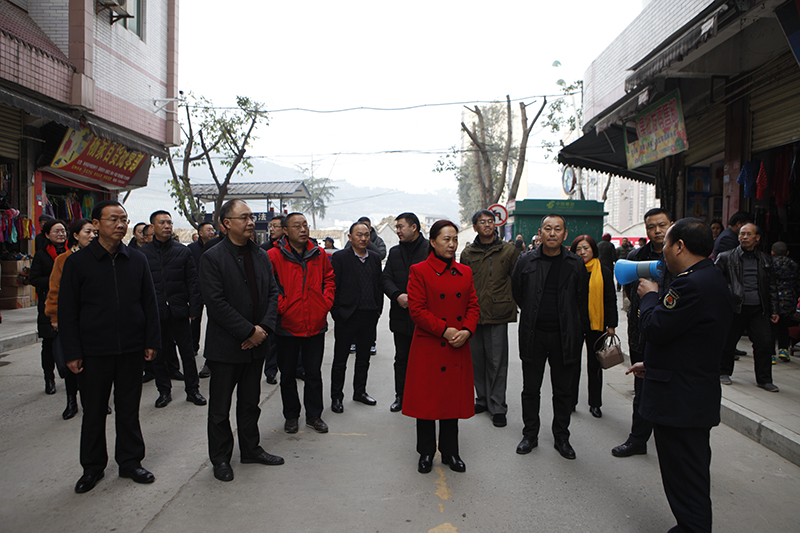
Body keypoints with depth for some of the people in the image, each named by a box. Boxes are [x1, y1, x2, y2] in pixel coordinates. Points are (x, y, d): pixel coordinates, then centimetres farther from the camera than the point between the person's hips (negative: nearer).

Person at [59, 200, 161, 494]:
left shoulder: (137, 260, 5)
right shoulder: (77, 262, -2)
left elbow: (149, 303, 8)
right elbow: (67, 311, -2)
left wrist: (151, 341, 3)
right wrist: (72, 353, -6)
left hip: (131, 350, 2)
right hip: (94, 352, -2)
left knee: (129, 409, 12)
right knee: (93, 412, 10)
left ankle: (130, 461, 26)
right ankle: (92, 467, 27)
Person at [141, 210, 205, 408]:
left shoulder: (183, 251, 4)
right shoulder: (143, 253, 3)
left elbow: (192, 282, 3)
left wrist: (194, 308, -4)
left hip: (179, 310, 0)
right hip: (155, 311, 0)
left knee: (187, 351, 6)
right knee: (157, 353, 9)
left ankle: (192, 389, 18)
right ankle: (164, 391, 23)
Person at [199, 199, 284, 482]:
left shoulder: (261, 256, 8)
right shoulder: (212, 258, -11)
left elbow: (273, 293, 6)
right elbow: (216, 302, -18)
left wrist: (264, 327, -9)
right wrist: (248, 331, -19)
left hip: (256, 343, 5)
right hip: (225, 346, -5)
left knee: (250, 402, 19)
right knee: (220, 408, 9)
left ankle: (251, 449, 34)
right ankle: (220, 458, 25)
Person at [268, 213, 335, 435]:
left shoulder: (319, 254, 3)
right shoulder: (274, 256, -9)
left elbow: (329, 279, 14)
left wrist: (326, 303, 3)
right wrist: (280, 307, -11)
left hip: (316, 325, 3)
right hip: (287, 325, -2)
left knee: (314, 373, 12)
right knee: (288, 374, 12)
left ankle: (314, 415, 27)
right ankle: (291, 416, 29)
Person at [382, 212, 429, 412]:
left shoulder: (431, 249, -6)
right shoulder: (395, 252, 13)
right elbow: (385, 278, 7)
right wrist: (398, 295, -12)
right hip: (401, 314, 5)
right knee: (401, 358, 14)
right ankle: (401, 396, 26)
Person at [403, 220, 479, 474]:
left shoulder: (465, 272, 10)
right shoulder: (419, 271, -5)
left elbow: (473, 306, 10)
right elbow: (416, 310, -11)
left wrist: (467, 330, -8)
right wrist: (444, 330, -16)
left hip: (458, 349, 4)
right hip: (428, 348, -4)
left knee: (453, 399, 11)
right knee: (426, 400, 6)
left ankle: (450, 453, 27)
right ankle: (426, 453, 23)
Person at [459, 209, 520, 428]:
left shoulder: (508, 250, 1)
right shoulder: (467, 254, 9)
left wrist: (514, 305, 0)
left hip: (498, 315, -3)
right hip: (473, 315, 3)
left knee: (497, 363, 0)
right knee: (477, 360, 11)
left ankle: (498, 407, 10)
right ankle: (483, 399, 27)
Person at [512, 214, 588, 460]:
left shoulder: (576, 264, 1)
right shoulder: (526, 262, 0)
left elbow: (582, 302, 5)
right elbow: (517, 294, 11)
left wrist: (577, 334, 3)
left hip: (564, 337, 0)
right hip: (533, 336, 0)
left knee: (563, 391, 10)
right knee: (531, 389, 9)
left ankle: (561, 437, 25)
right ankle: (530, 435, 23)